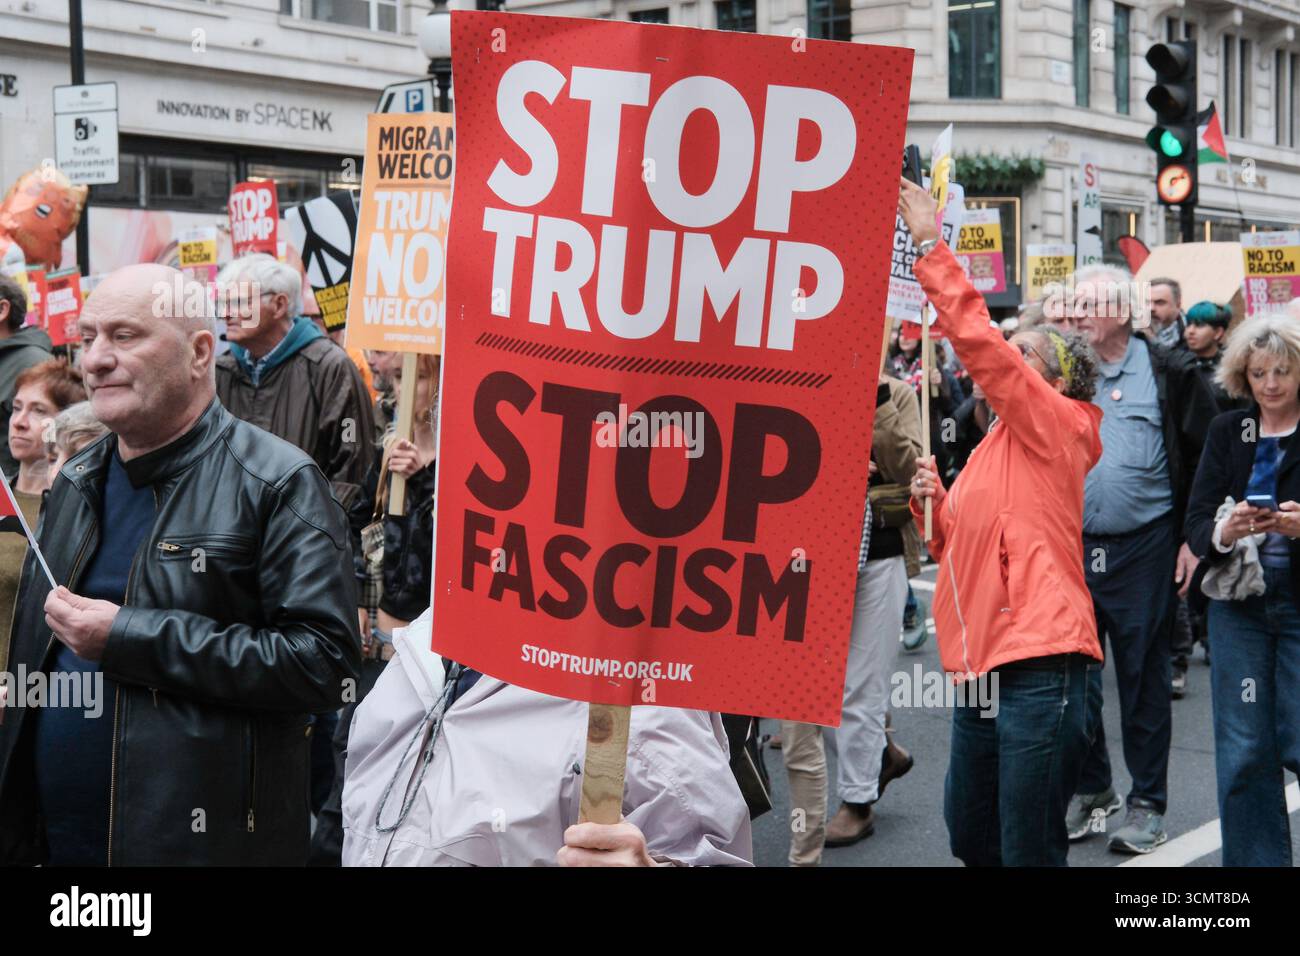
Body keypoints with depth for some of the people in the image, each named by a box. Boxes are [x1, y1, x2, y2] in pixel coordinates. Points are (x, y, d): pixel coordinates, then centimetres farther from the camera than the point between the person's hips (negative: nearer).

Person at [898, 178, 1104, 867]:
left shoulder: (1057, 425, -5)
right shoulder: (995, 448, 20)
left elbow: (978, 341, -17)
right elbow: (960, 542, 25)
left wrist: (931, 247, -15)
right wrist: (931, 502, 6)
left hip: (1038, 662, -9)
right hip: (982, 663, 9)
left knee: (1028, 849, -3)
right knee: (970, 840, 16)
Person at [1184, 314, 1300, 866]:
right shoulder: (1226, 432, 5)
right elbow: (1195, 524, 0)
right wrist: (1225, 532, -22)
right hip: (1239, 607, 3)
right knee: (1244, 753, 6)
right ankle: (1255, 860, 18)